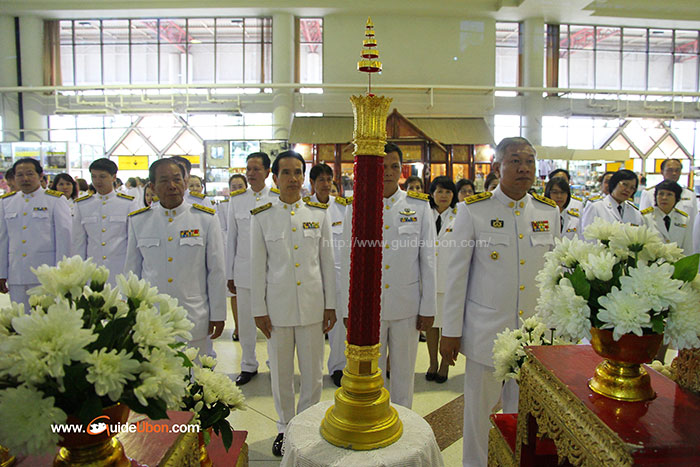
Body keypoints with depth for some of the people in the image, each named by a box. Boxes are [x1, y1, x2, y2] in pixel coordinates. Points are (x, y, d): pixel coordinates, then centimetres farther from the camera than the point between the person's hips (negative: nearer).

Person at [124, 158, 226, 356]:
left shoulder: (206, 218, -1)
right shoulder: (138, 220, 4)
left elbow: (216, 270, 1)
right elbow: (132, 270, 12)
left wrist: (217, 315, 2)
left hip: (195, 319, -1)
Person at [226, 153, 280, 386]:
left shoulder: (278, 199, -2)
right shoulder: (236, 199, 4)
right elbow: (232, 238, 7)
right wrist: (229, 274, 7)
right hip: (244, 270, 2)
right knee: (245, 321, 10)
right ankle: (248, 366, 28)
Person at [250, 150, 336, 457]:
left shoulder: (319, 213, 2)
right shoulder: (262, 216, 0)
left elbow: (327, 261, 5)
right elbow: (258, 266, 1)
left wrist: (330, 304, 4)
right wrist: (259, 309, 0)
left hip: (312, 305, 1)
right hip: (277, 305, 0)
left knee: (313, 373, 9)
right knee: (281, 374, 12)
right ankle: (285, 427, 35)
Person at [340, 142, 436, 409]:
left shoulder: (420, 206, 0)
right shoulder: (355, 208, 0)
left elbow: (428, 260, 0)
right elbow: (348, 262, 2)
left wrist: (428, 307, -1)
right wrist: (348, 310, 1)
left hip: (407, 306, 0)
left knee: (404, 373, 15)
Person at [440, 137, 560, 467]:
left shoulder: (549, 212, 5)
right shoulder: (473, 210, -6)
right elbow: (457, 273, -4)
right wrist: (451, 330, -3)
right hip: (486, 329, -3)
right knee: (478, 407, 9)